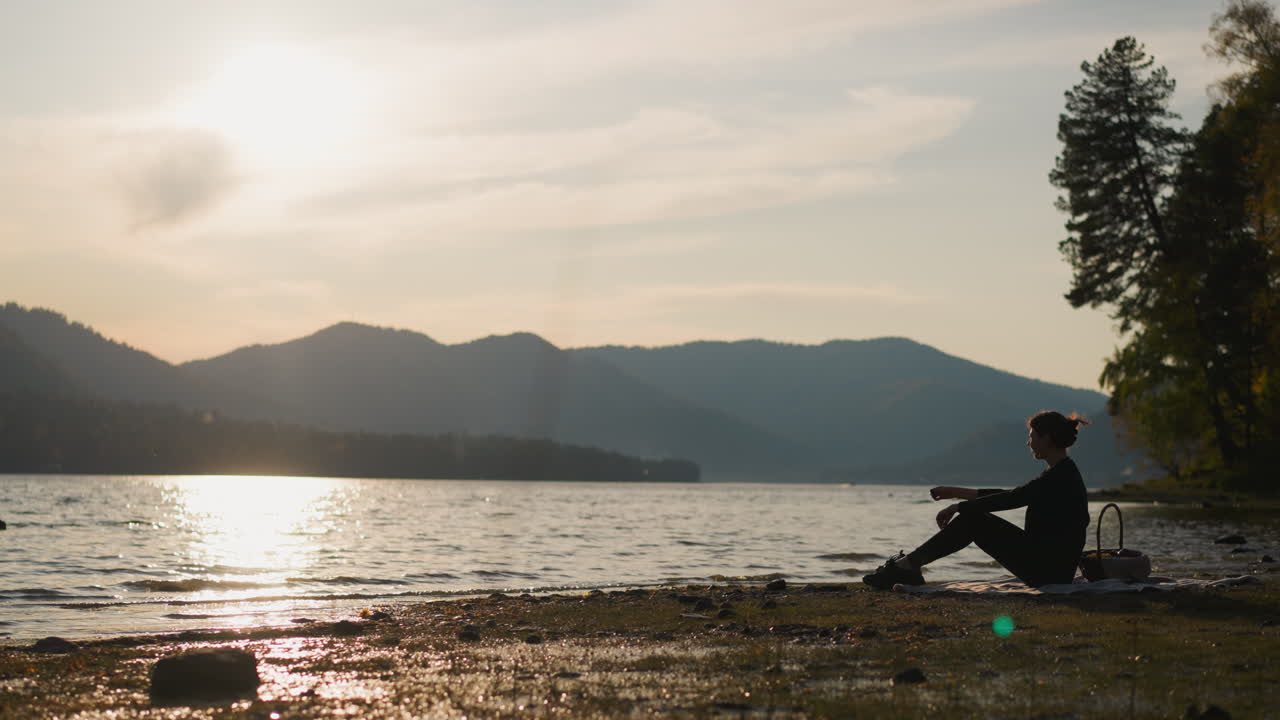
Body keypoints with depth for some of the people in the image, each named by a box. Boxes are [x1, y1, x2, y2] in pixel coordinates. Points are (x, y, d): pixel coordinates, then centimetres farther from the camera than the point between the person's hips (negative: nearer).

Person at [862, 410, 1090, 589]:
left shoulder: (1061, 476, -16)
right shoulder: (1062, 472, 15)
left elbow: (1010, 499, -18)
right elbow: (1010, 496, 21)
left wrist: (958, 507, -9)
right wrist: (958, 493, 22)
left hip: (1051, 570, -9)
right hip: (1050, 564, 9)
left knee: (973, 519, -8)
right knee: (972, 518, 5)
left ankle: (909, 563, -4)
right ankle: (909, 564, 3)